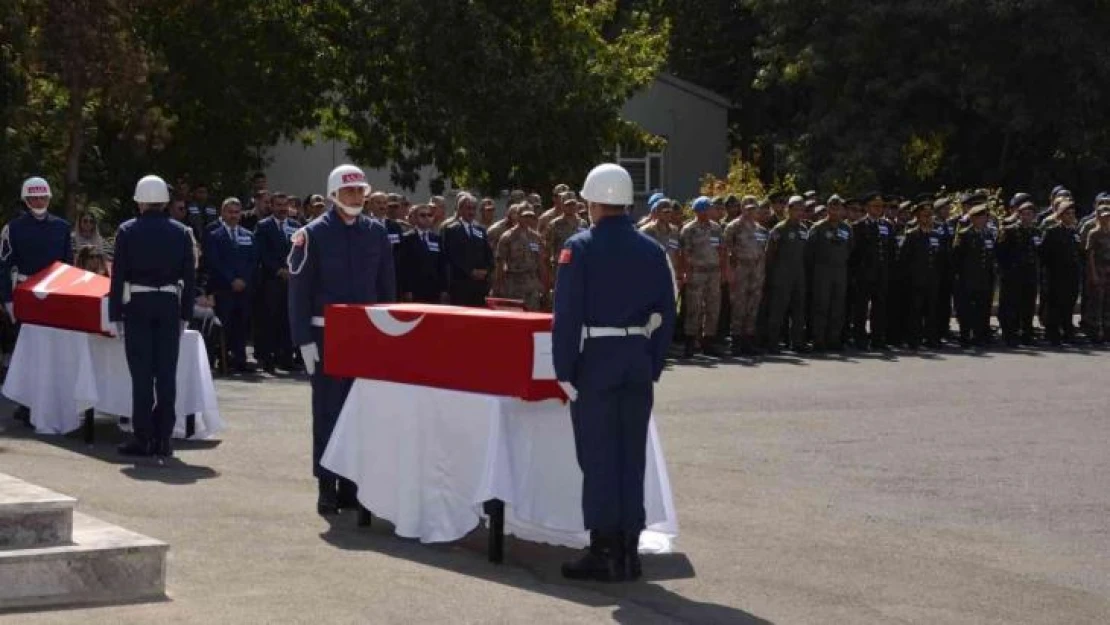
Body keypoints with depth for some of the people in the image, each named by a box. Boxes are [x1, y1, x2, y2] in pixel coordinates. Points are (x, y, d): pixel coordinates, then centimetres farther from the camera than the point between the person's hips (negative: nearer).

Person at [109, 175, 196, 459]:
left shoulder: (127, 231, -3)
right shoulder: (182, 232, 4)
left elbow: (118, 275, -4)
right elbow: (189, 275, 5)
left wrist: (116, 313, 0)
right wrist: (185, 313, 10)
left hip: (137, 305, -2)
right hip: (170, 305, 2)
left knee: (141, 373, 0)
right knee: (167, 373, 4)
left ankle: (142, 438, -1)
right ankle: (163, 438, 5)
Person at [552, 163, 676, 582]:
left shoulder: (580, 248, -8)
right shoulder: (652, 251, 7)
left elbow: (566, 314, -11)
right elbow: (665, 314, 8)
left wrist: (564, 370, -7)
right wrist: (654, 366, 13)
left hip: (594, 360, -4)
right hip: (638, 361, 5)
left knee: (599, 456, 0)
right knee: (632, 455, 10)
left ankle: (605, 552, 1)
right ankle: (628, 551, 14)